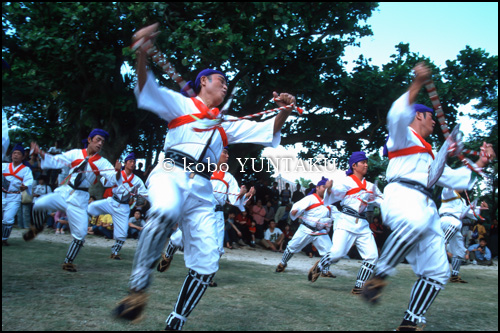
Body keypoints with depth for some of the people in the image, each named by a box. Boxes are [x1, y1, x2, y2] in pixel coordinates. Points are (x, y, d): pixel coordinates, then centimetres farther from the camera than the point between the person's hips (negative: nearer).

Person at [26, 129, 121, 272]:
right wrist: (40, 152, -7)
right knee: (39, 205, -26)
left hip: (80, 199, 0)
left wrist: (117, 171, -34)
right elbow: (54, 161, 6)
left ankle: (68, 262, 18)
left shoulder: (102, 163, 1)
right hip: (64, 192, 0)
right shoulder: (75, 154, 5)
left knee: (80, 234, -4)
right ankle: (37, 227, 8)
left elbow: (113, 178, -12)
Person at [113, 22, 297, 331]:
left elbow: (267, 131, 19)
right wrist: (142, 55, -25)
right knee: (167, 212, -42)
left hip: (202, 190, 5)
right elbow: (148, 88, -6)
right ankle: (139, 287, -29)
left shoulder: (227, 124, 24)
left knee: (206, 264, -2)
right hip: (171, 173, -5)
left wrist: (284, 112, -2)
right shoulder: (181, 104, 11)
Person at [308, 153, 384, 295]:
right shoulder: (347, 182, 3)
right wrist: (329, 189, -26)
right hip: (346, 222, -6)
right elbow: (330, 199, -5)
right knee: (337, 252, -20)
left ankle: (359, 287, 5)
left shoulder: (370, 186, 19)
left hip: (362, 224, 6)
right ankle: (318, 267, 9)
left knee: (372, 256, -4)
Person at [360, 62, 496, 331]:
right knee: (414, 222, -45)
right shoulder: (404, 135, 13)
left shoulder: (430, 155, 37)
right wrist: (417, 85, -19)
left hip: (426, 207, 8)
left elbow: (455, 178, 38)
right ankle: (378, 278, -36)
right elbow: (397, 115, -12)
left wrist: (480, 163, 29)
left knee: (437, 273, 1)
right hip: (401, 195, -8)